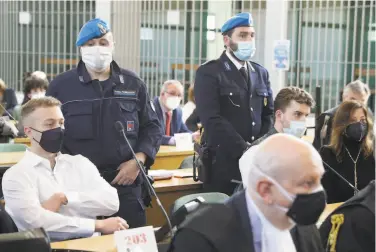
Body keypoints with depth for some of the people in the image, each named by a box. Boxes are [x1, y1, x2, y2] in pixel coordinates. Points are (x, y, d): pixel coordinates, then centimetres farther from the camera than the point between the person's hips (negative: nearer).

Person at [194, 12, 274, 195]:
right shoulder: (208, 73, -6)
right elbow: (212, 119, -15)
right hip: (223, 161, -5)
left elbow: (269, 114, 14)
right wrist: (245, 149, -18)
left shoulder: (261, 73, 14)